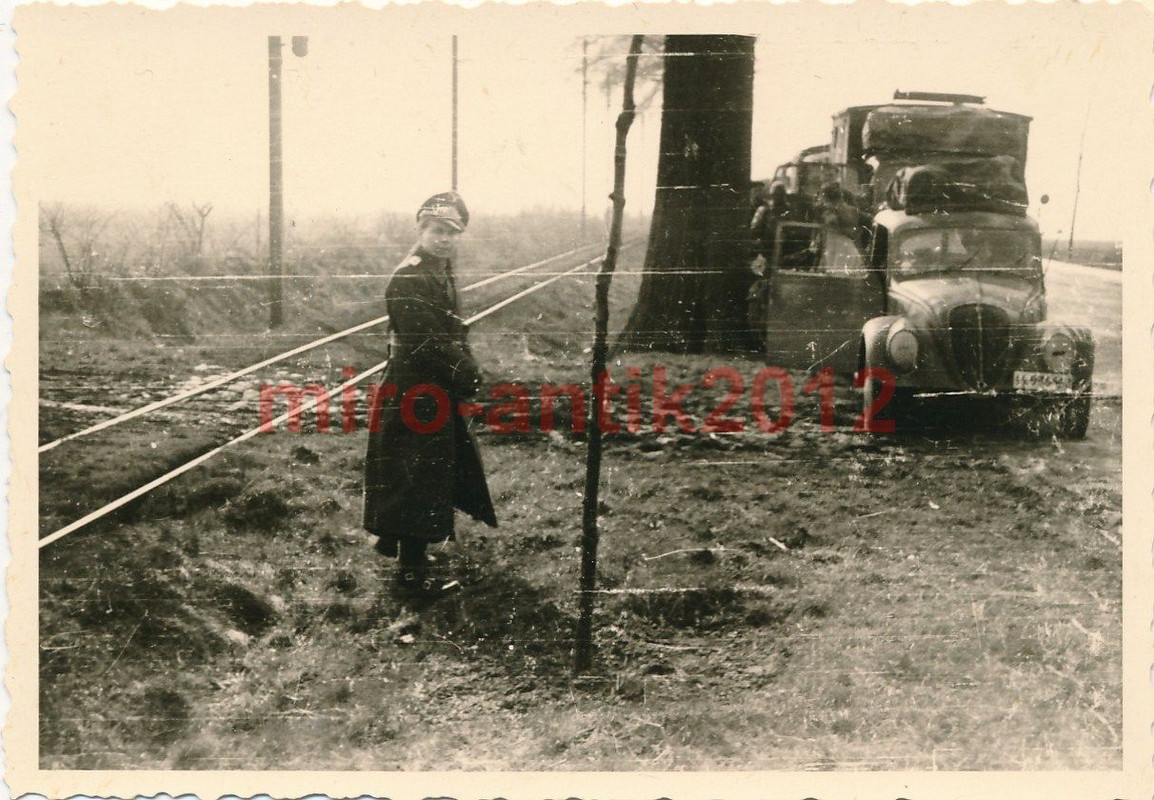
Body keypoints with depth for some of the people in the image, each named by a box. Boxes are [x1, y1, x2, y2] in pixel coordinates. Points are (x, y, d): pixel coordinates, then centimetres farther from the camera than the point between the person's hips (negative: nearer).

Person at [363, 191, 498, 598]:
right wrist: (469, 377, -17)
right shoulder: (409, 280, -19)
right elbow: (428, 343, -24)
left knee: (443, 469, 20)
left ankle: (393, 537, 37)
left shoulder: (443, 273, 14)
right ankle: (412, 570, 3)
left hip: (438, 392, 10)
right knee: (418, 476, -5)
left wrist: (468, 371, 4)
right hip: (415, 393, -10)